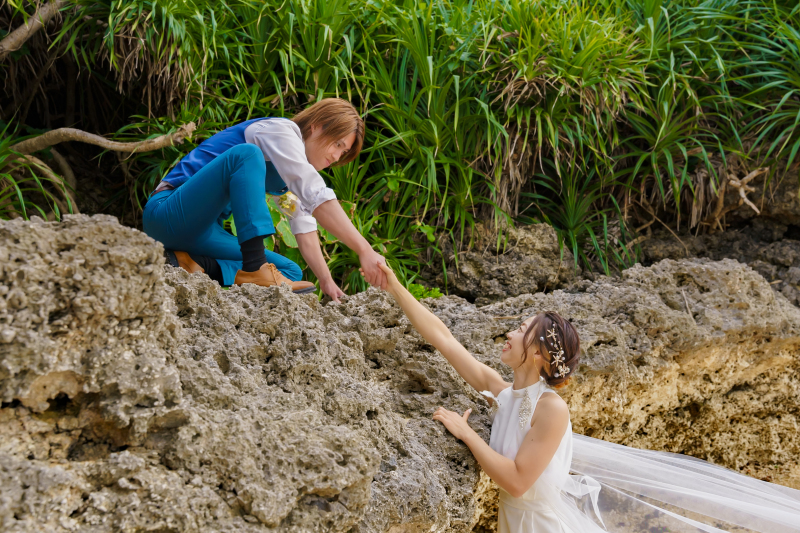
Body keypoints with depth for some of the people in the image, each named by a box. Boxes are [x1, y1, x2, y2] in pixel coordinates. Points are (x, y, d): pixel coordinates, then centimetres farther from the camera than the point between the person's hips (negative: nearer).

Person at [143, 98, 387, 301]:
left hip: (203, 234, 10)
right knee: (247, 154, -30)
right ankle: (254, 269, -33)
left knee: (290, 271, 1)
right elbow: (316, 196, -26)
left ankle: (196, 264, -13)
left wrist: (326, 281, 0)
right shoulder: (280, 130, -13)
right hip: (169, 214, -10)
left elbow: (304, 226, 12)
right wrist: (365, 250, -32)